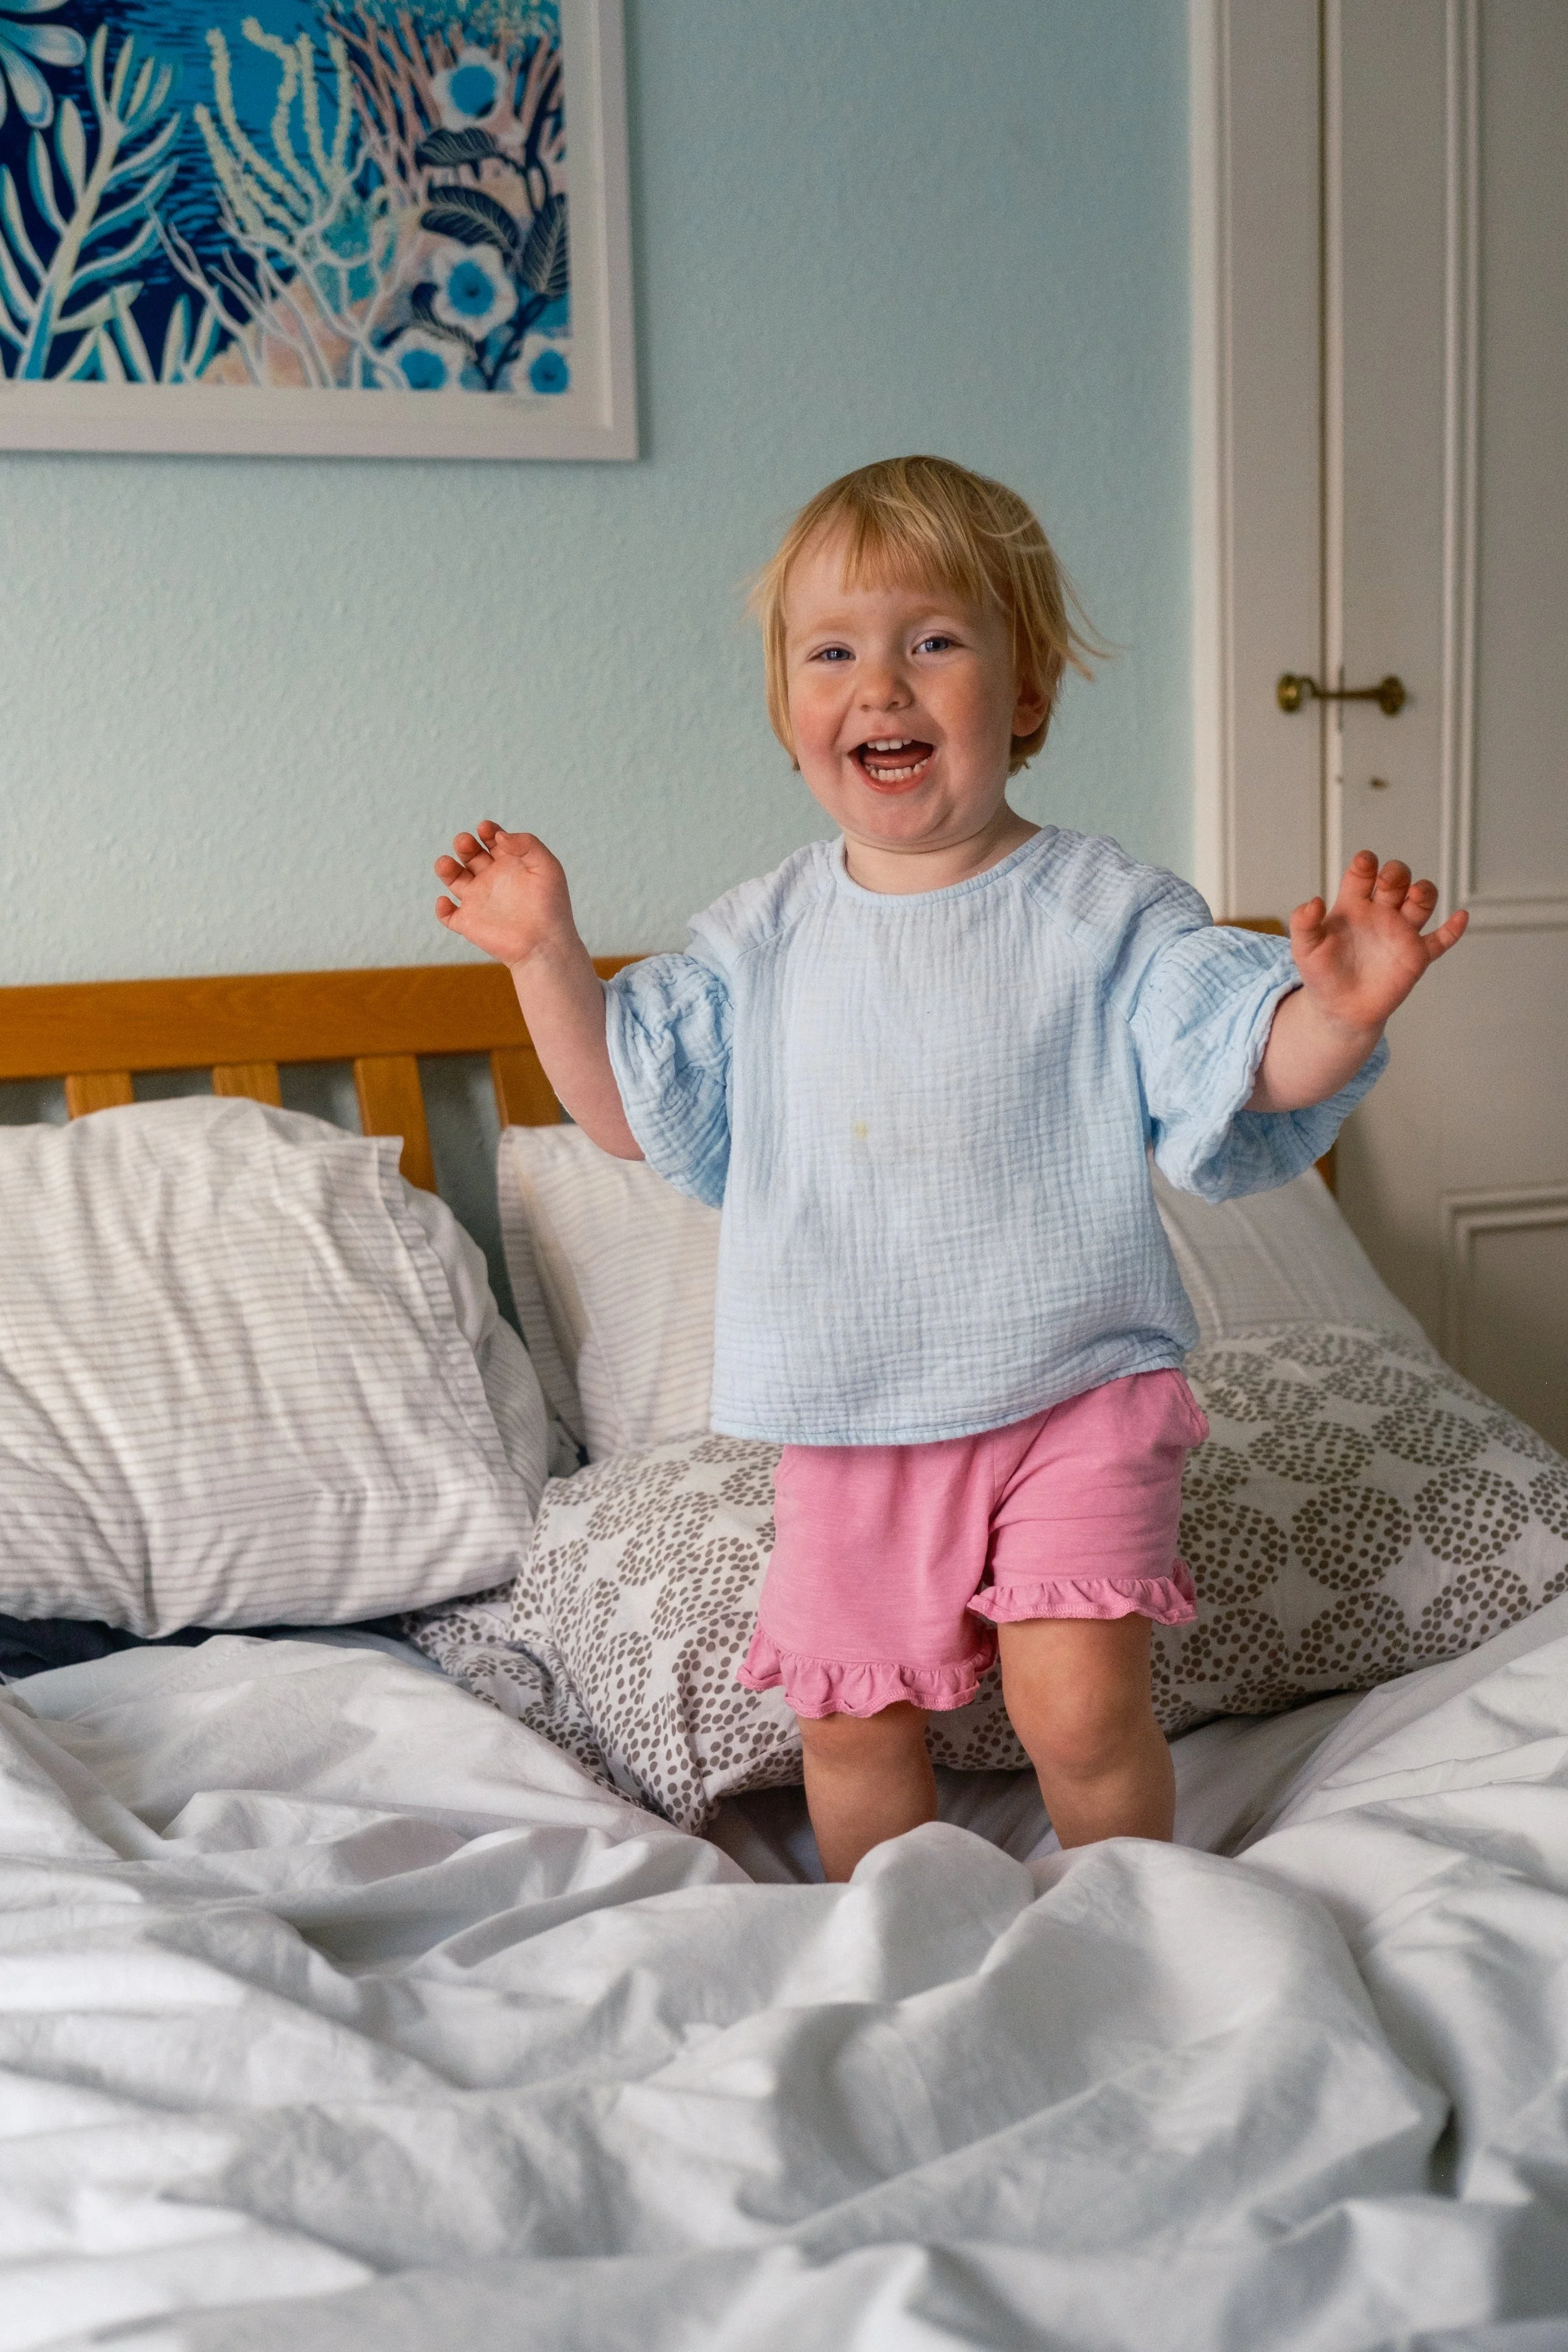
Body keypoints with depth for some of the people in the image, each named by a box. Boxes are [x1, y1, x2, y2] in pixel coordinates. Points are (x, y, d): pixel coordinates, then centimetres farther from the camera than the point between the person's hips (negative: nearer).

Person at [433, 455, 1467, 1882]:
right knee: (852, 1720, 10)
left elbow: (1256, 1063, -12)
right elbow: (634, 1108, 10)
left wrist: (1338, 1011, -33)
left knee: (1077, 1699, -12)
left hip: (1073, 1393, -3)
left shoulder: (1105, 913, -6)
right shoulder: (762, 940, 4)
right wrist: (546, 955, 2)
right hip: (853, 1425, 4)